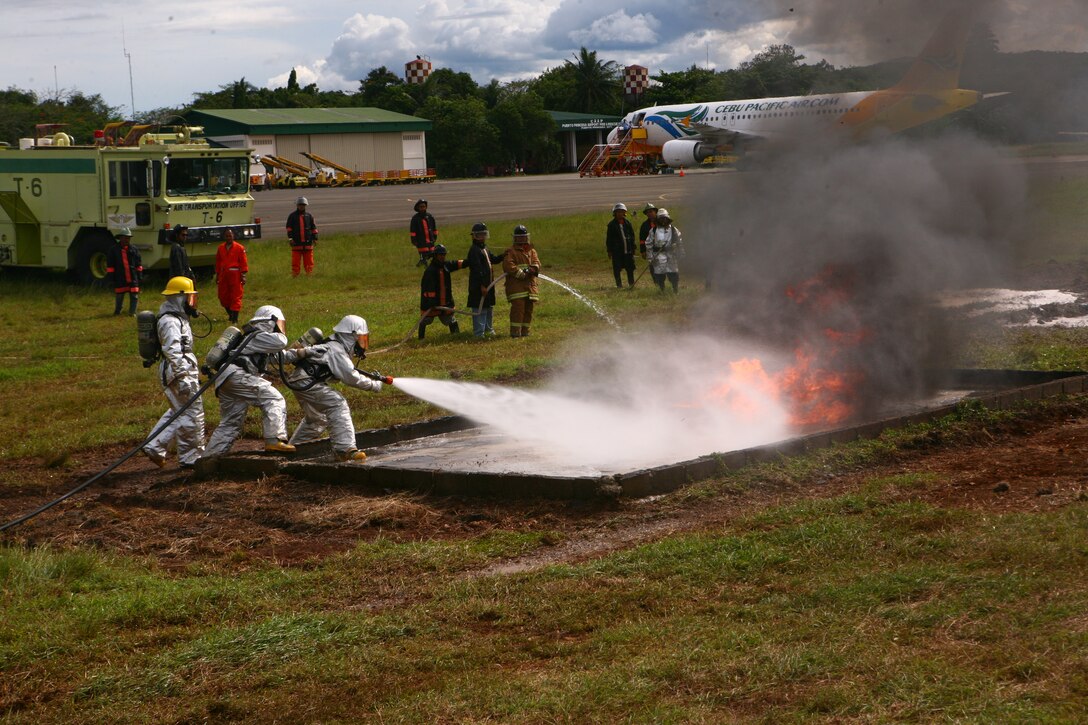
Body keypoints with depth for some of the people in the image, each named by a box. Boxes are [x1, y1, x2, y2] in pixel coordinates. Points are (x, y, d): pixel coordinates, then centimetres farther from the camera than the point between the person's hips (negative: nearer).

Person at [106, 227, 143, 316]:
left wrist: (139, 276, 6)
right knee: (119, 296, 8)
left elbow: (139, 265, 11)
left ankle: (132, 312, 12)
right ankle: (117, 312, 24)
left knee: (134, 296, 2)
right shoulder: (113, 250, -1)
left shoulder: (134, 250, 6)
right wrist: (112, 277, -3)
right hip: (120, 279, -2)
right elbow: (110, 266, 1)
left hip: (133, 279, 2)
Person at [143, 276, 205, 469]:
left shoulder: (178, 318, 18)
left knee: (178, 412, 18)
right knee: (192, 414, -4)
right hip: (179, 373, -11)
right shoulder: (170, 322, -16)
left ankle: (155, 447, 19)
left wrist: (195, 371, 29)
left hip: (185, 371, 11)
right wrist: (183, 379, -29)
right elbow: (173, 352, -25)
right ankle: (191, 458, 3)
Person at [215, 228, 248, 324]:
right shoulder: (221, 248, 9)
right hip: (224, 274, 5)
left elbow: (243, 262, -4)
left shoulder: (239, 248, -5)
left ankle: (234, 318, 2)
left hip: (235, 275, -5)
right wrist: (217, 276, 14)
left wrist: (243, 276, -8)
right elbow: (218, 262, 15)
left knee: (236, 297, -3)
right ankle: (231, 314, 29)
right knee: (223, 297, 9)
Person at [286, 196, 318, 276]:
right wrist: (290, 238, -5)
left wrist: (315, 238, 6)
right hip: (296, 243, -2)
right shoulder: (292, 216, 7)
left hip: (308, 243, 2)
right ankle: (295, 276, 1)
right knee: (295, 262, -2)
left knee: (309, 262, 3)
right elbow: (289, 228, 5)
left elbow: (313, 228, 14)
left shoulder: (309, 216, 12)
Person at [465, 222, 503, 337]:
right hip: (478, 286, -10)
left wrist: (504, 255, 2)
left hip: (488, 284, 10)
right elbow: (477, 270, -22)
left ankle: (488, 329, 37)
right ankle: (479, 333, -3)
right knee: (479, 309, -7)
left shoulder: (485, 249, 15)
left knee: (489, 307, 22)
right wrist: (482, 285, -24)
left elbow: (494, 259, 23)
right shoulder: (474, 250, -17)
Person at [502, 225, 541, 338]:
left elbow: (536, 264, 4)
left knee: (529, 309, 7)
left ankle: (525, 331, 15)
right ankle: (515, 332, -12)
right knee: (518, 308, -14)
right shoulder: (511, 252, 3)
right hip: (516, 285, -6)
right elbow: (508, 265, -13)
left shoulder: (532, 251, 19)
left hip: (530, 285, 6)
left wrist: (529, 270, -18)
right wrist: (520, 273, -21)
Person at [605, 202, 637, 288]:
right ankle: (619, 284, 9)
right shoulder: (611, 225, -1)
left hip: (628, 250, 3)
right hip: (617, 251, -3)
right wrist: (609, 251, -3)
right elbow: (608, 239, 1)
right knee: (617, 269, 0)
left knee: (630, 268, 6)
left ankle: (631, 283, 18)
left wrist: (633, 248, 10)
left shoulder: (628, 223, 9)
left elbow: (632, 236, 15)